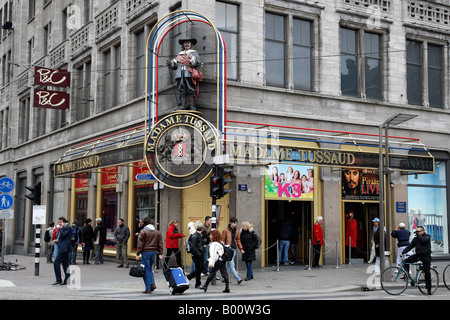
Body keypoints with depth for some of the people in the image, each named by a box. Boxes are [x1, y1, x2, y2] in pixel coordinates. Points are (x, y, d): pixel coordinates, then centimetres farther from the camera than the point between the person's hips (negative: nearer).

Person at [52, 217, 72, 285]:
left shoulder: (68, 228, -10)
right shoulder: (64, 228, 21)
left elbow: (63, 235, -20)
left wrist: (61, 228, -11)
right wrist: (58, 240, 14)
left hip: (64, 248, -10)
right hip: (63, 248, 10)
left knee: (56, 262, -11)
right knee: (65, 264, 8)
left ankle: (59, 279, -8)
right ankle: (66, 280, 9)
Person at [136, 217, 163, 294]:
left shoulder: (143, 232, -6)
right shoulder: (157, 232, 10)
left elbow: (140, 244, -9)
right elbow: (160, 243, 10)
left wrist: (138, 254, -6)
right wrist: (160, 254, 13)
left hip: (146, 252, -5)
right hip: (154, 252, 5)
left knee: (146, 270, 1)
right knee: (150, 268, 19)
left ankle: (148, 288, 1)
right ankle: (152, 283, 2)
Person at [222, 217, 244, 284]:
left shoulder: (236, 230, 11)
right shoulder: (225, 230, -6)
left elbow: (238, 240, 16)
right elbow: (223, 241, -4)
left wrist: (241, 248, 8)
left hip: (234, 249, 6)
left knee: (229, 265, 12)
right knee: (232, 265, -9)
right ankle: (238, 279, -14)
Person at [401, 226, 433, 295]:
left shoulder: (427, 236, -2)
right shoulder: (416, 238, 11)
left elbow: (423, 240, -25)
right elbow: (410, 246, 6)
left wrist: (418, 234, -21)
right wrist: (404, 251, -7)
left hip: (426, 256, -4)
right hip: (418, 255, 5)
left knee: (427, 272, -3)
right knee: (406, 261, -15)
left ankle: (429, 288, 7)